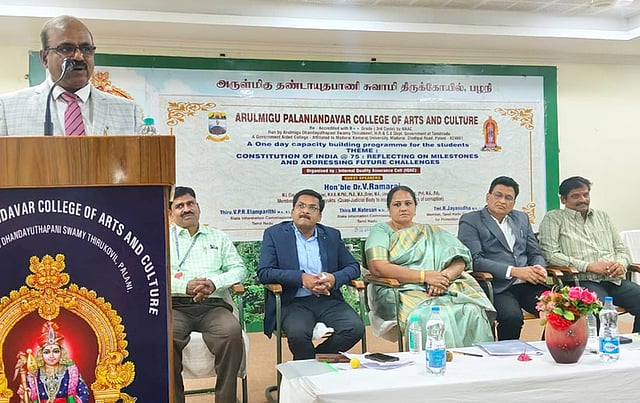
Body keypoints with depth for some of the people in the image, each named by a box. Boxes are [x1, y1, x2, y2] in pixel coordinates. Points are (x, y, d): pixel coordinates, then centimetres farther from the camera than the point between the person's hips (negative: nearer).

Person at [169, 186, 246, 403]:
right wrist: (185, 286, -13)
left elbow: (239, 269, 13)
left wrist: (214, 283, -7)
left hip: (213, 305, 1)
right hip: (175, 306, -1)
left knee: (232, 332, -32)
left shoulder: (218, 237, 23)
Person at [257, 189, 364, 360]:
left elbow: (353, 267, 13)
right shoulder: (275, 234, 6)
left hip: (328, 300, 3)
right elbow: (264, 272, -4)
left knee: (355, 328, -23)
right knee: (298, 334, -33)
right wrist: (301, 278, -16)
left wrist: (334, 278, -10)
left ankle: (314, 360, 1)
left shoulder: (332, 235, 15)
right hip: (293, 303, -3)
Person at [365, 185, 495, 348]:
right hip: (403, 292, -3)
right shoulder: (381, 231, 13)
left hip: (443, 290, 4)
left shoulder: (432, 232, 24)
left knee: (472, 312, -27)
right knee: (438, 316, -35)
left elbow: (460, 262, 12)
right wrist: (424, 276, -13)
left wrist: (444, 277, -13)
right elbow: (377, 267, -6)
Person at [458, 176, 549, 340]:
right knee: (512, 317, -34)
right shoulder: (470, 221, 4)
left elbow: (535, 253, 22)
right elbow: (475, 260, -8)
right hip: (497, 287, -5)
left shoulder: (522, 219, 23)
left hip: (527, 284, 5)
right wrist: (514, 271, -16)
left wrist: (540, 269, -3)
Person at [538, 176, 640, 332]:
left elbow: (620, 249, 27)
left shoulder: (602, 216, 26)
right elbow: (550, 254, -5)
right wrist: (589, 266, -10)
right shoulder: (553, 218, 8)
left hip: (615, 280, 6)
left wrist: (621, 263, 1)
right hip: (584, 282, -6)